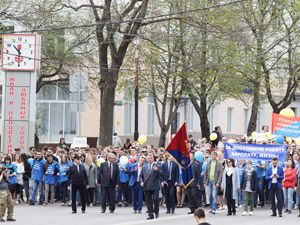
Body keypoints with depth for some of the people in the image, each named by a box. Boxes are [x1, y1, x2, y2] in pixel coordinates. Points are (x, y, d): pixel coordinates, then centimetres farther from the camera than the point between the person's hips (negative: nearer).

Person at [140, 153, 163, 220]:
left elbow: (161, 174, -8)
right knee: (148, 202, 2)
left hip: (155, 187, -3)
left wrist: (157, 170, -25)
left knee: (155, 199, -11)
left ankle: (156, 211, 12)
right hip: (147, 187, 3)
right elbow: (141, 176, 19)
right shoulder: (144, 167, 16)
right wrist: (141, 182, 0)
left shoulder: (158, 166, 5)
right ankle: (150, 215, 6)